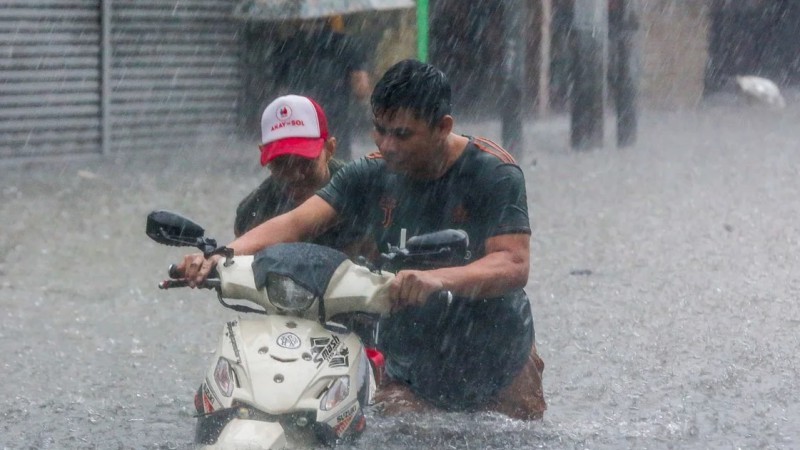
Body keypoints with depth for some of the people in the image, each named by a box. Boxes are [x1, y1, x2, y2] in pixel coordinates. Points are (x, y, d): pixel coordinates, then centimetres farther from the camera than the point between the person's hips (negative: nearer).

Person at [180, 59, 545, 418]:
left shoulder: (494, 175, -15)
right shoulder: (370, 175, -3)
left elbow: (514, 265, -27)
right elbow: (296, 223, -14)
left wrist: (436, 279, -46)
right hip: (407, 372, 3)